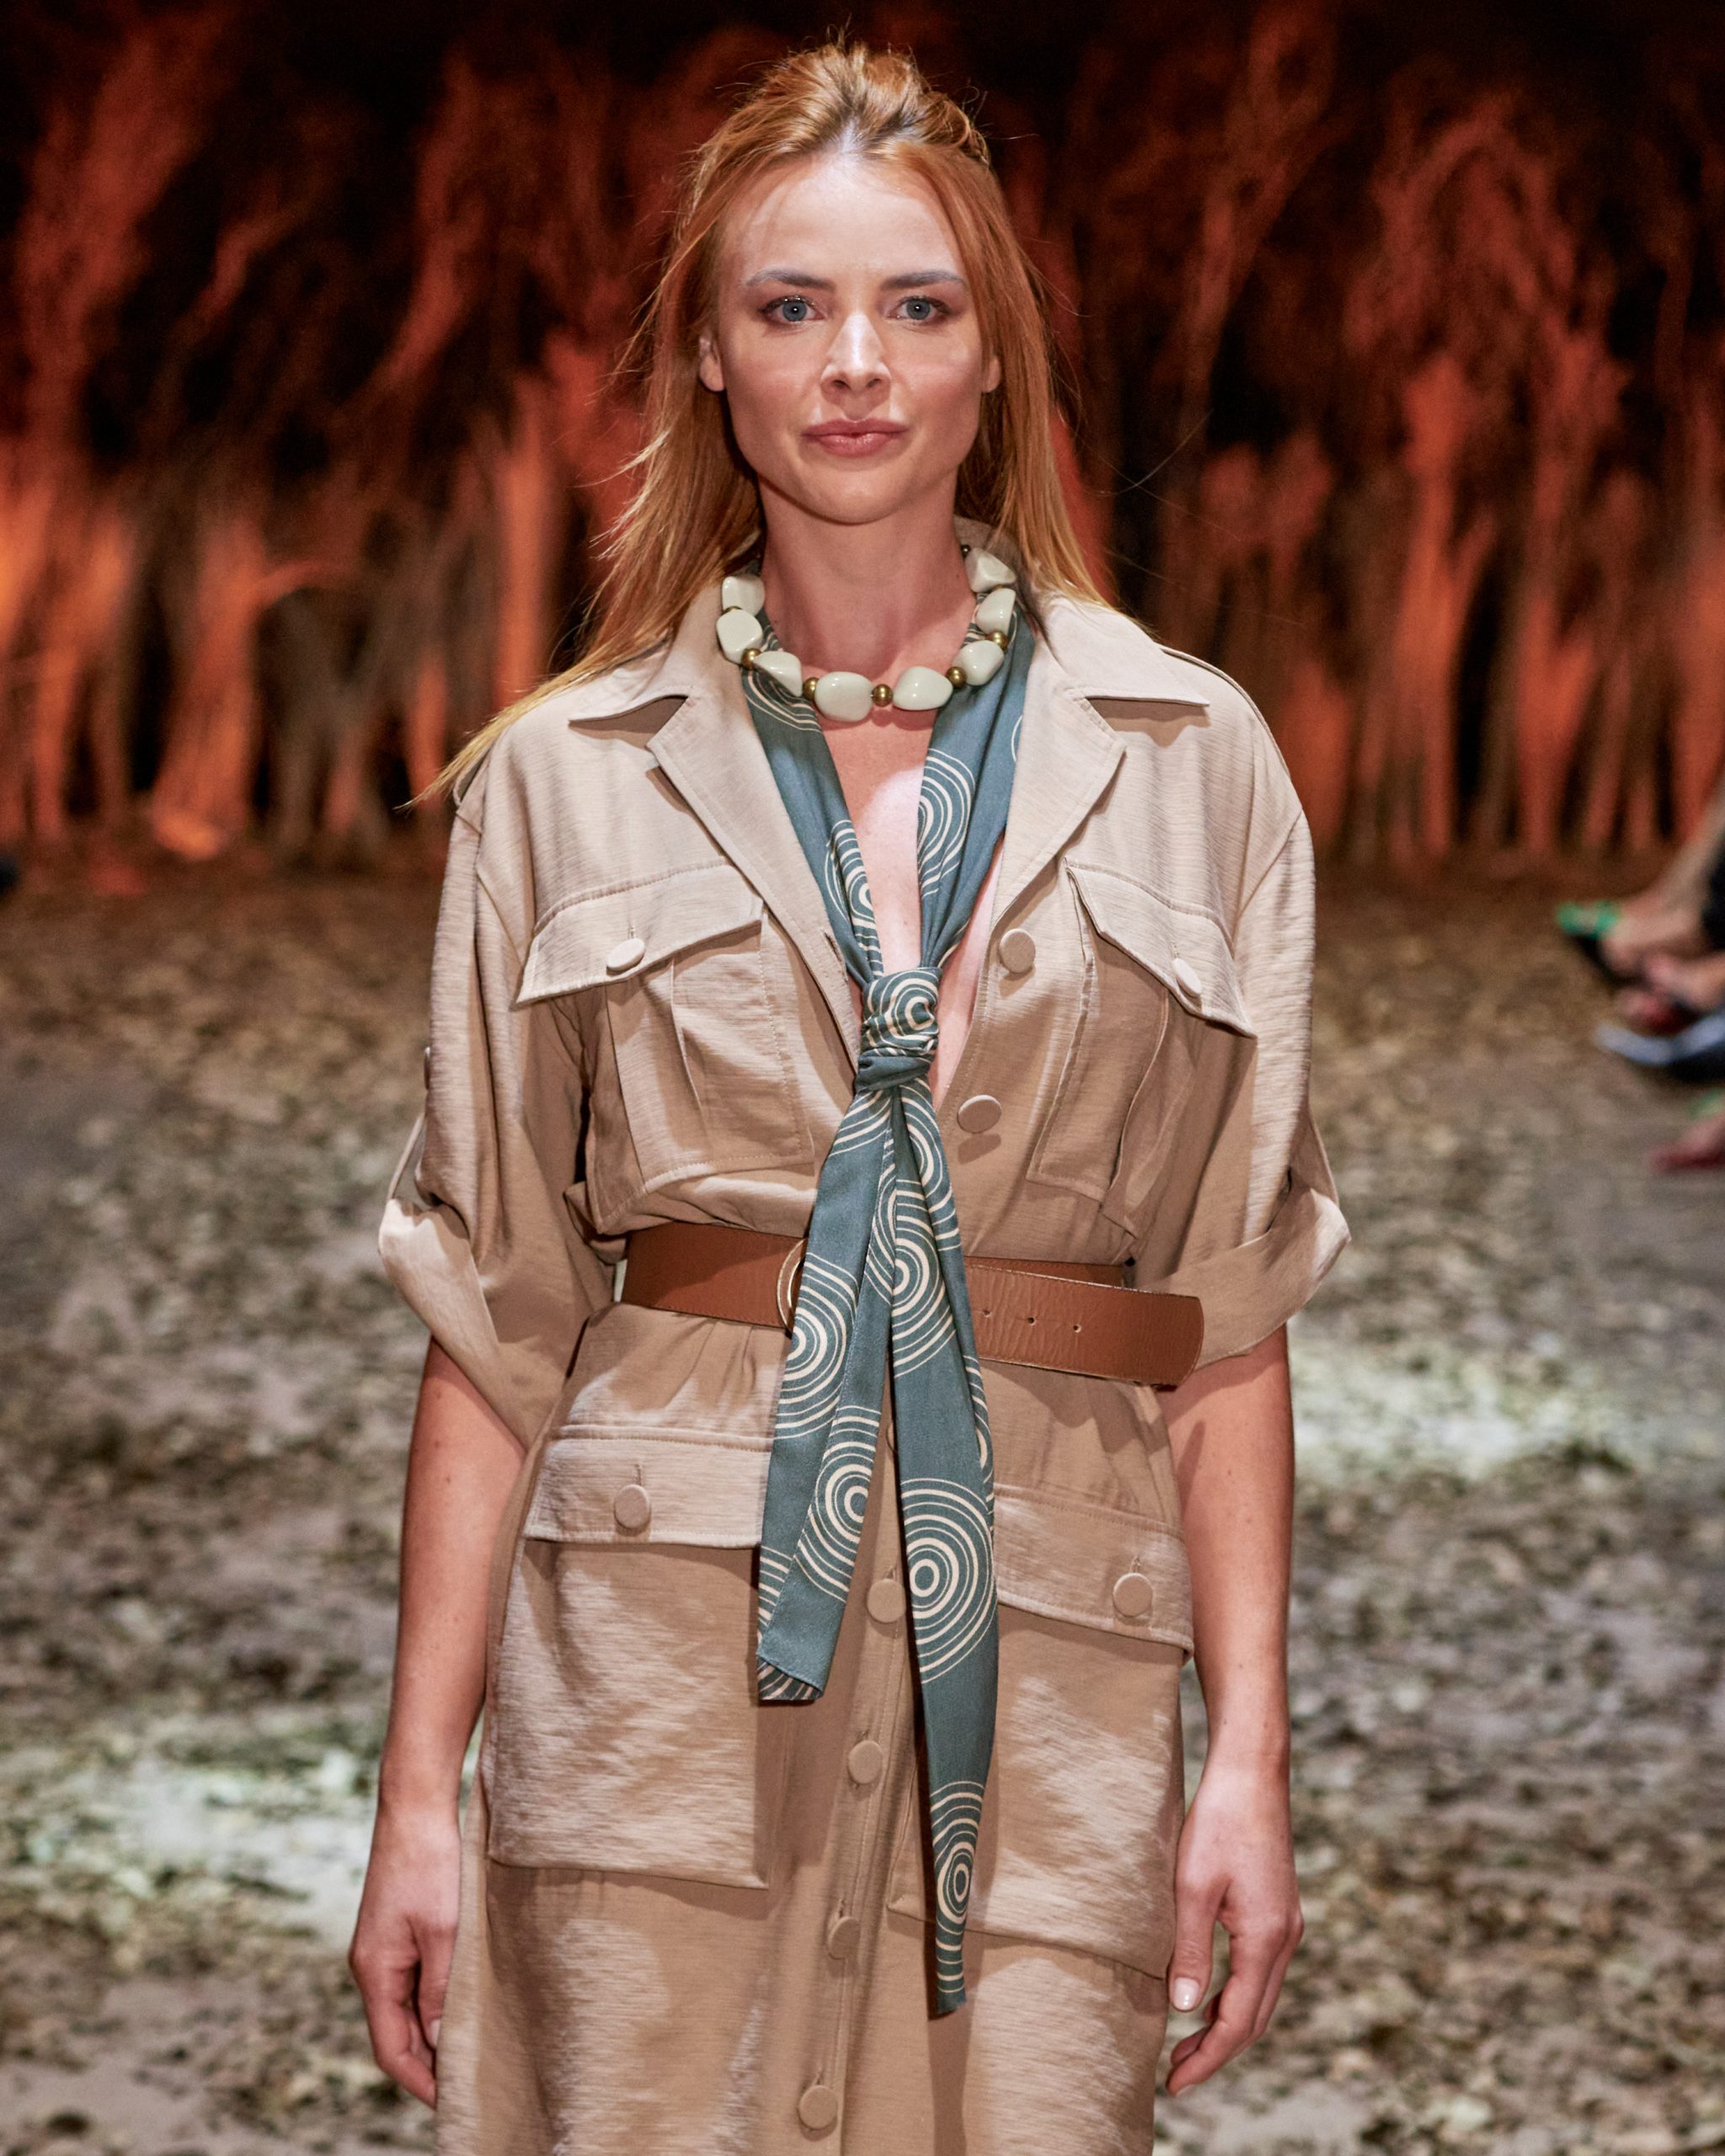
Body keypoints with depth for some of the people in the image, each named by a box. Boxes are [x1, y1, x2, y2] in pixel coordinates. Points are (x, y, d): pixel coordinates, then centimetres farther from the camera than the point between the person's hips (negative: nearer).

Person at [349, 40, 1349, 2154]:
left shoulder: (1185, 764, 6)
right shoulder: (565, 778, 6)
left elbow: (1229, 1317, 7)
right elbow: (494, 1320, 6)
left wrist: (1250, 1754, 1)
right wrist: (419, 1785, 2)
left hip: (1042, 1660, 1)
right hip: (661, 1642, 0)